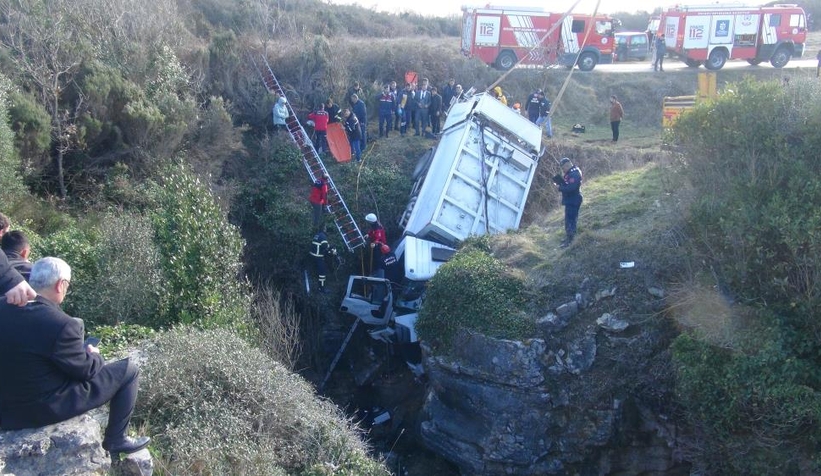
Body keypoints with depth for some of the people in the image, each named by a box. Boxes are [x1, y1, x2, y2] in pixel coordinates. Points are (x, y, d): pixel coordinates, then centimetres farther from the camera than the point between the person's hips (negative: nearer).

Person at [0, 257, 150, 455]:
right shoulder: (60, 324, -27)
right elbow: (87, 370, -13)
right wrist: (93, 354, 8)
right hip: (46, 408, -8)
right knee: (128, 370, 2)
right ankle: (116, 440, 16)